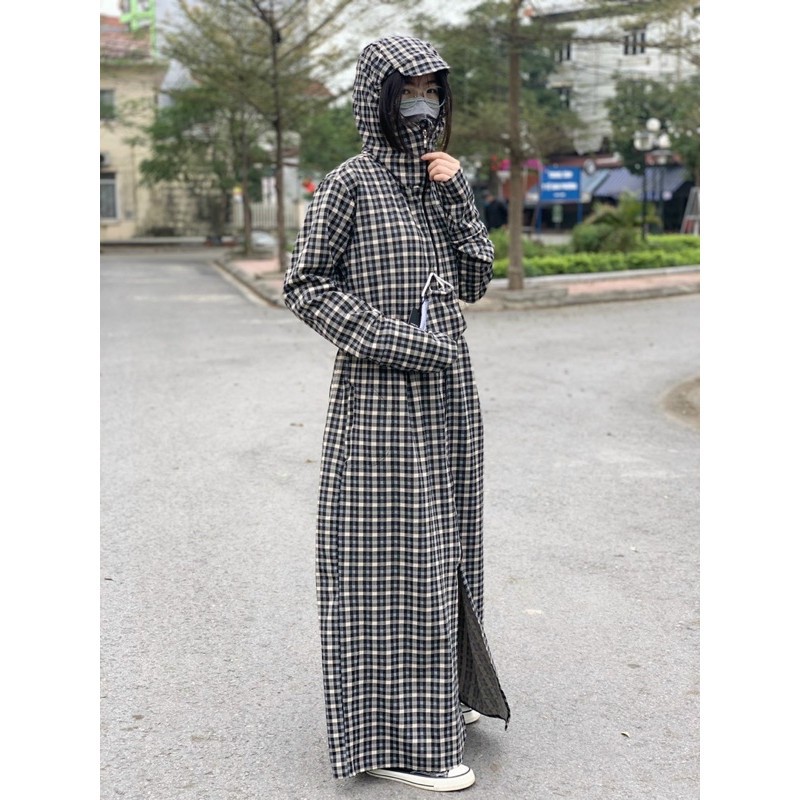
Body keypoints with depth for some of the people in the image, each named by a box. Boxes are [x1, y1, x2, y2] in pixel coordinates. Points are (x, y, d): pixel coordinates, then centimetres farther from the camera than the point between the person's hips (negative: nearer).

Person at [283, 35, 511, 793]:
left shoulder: (443, 179, 11)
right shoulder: (348, 185, -8)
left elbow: (472, 283, 8)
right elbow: (304, 284, -10)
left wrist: (454, 196, -4)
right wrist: (394, 342, -18)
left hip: (447, 393, 7)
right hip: (382, 397, -7)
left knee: (440, 543, 16)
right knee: (390, 551, -3)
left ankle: (440, 690, 33)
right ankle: (396, 737, 6)